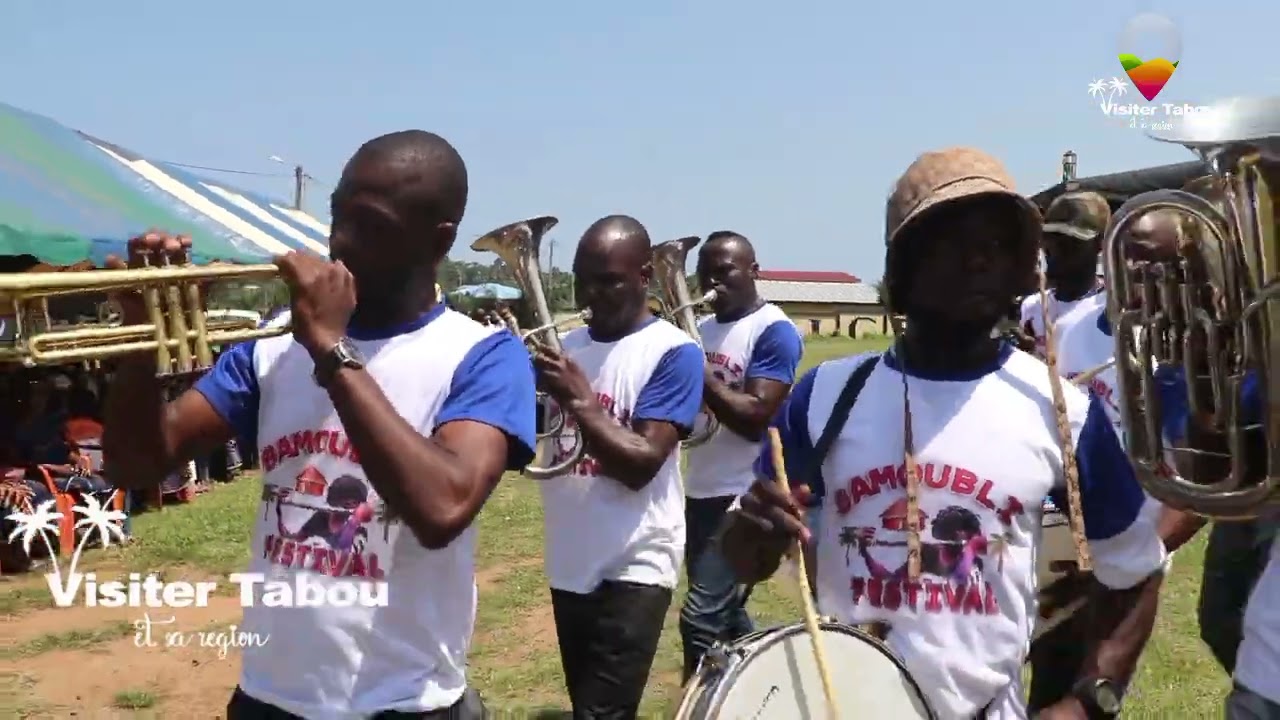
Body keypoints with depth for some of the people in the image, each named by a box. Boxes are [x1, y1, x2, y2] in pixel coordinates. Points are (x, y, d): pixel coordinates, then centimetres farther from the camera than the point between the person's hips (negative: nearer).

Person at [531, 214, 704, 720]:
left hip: (634, 566, -6)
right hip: (569, 563, 7)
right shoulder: (563, 346, 8)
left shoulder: (672, 352, -10)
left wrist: (579, 399, -25)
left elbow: (641, 464, -18)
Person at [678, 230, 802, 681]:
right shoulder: (700, 329, 12)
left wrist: (699, 374, -21)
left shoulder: (773, 332, -10)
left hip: (743, 495, -8)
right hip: (700, 491, 8)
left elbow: (755, 418, -20)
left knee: (701, 618, -13)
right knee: (724, 611, 20)